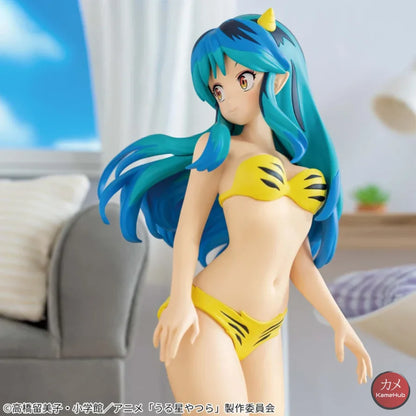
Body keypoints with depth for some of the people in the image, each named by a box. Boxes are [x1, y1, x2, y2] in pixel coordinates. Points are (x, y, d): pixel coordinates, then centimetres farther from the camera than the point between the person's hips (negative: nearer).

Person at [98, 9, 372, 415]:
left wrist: (339, 322, 13)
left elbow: (297, 258, 18)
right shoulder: (217, 144, 5)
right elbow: (190, 222, -3)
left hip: (262, 336, 6)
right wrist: (179, 300, -15)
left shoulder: (297, 164, 19)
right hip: (204, 320, -6)